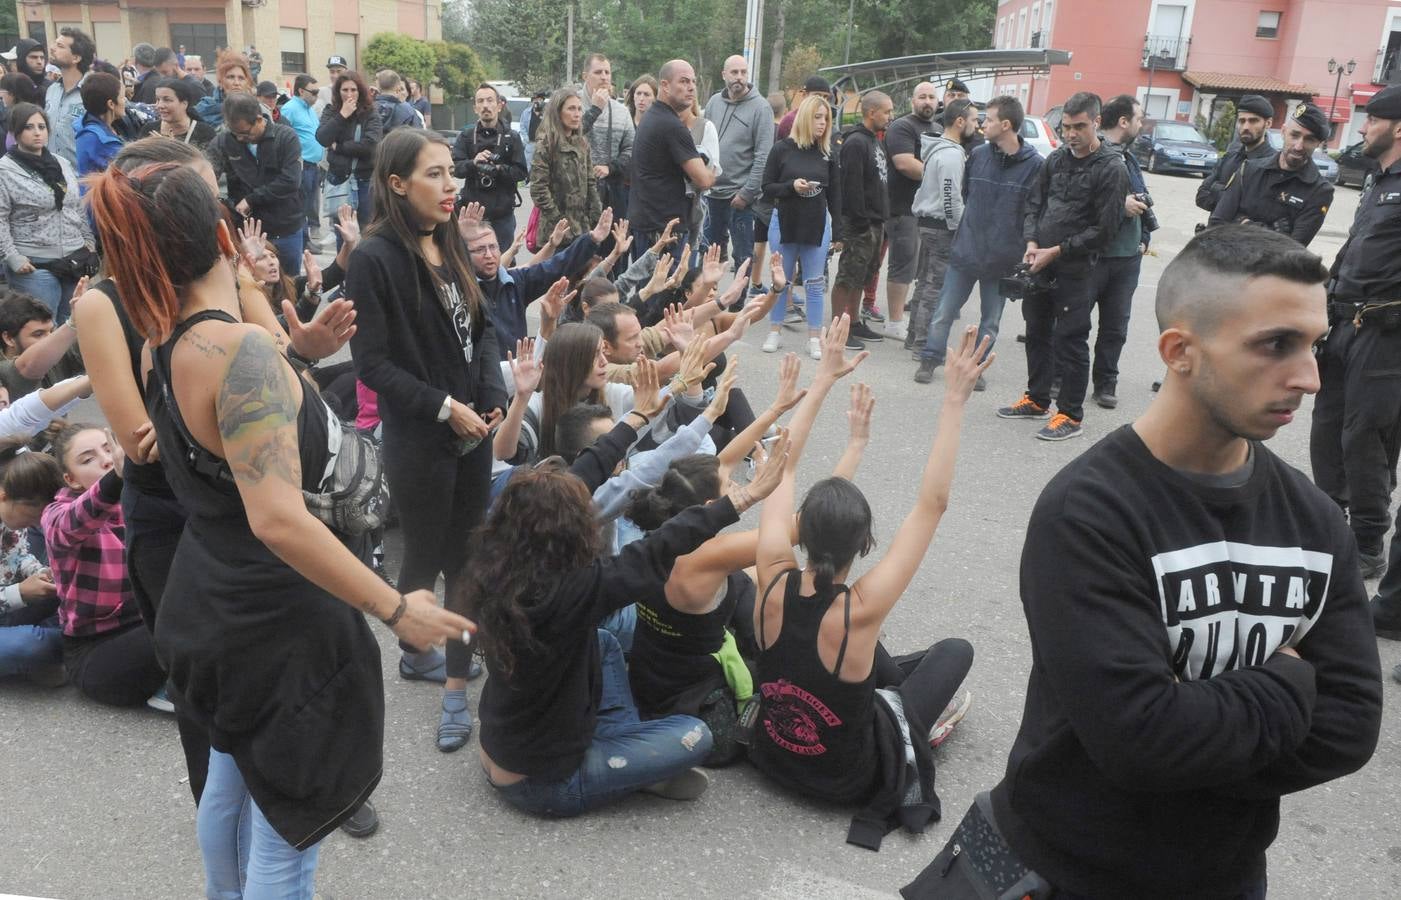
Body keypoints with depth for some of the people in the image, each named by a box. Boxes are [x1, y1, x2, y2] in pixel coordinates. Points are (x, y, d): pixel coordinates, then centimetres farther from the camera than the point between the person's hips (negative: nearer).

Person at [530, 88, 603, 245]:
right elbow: (538, 190, -11)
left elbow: (591, 183, 16)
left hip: (582, 227, 6)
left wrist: (595, 217, 5)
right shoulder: (546, 145, -6)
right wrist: (560, 222, -15)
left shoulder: (582, 144, 14)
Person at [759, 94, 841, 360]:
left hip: (818, 226, 1)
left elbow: (835, 195, 6)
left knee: (814, 284, 6)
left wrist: (838, 229, 3)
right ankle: (775, 331, 23)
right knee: (781, 280, 10)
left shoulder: (829, 154, 3)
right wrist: (792, 186, -19)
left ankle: (815, 338, 13)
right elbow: (767, 189, -3)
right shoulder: (782, 149, -3)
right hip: (784, 223, -1)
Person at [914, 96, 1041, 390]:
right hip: (965, 250, 2)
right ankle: (929, 359, 19)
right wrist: (978, 223, 9)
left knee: (990, 321, 11)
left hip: (1003, 257, -2)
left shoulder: (1034, 164, -10)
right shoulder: (977, 155, 1)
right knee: (944, 312, 6)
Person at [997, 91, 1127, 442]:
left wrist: (1056, 251, -14)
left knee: (1070, 341, -2)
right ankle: (1037, 399, 31)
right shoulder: (1056, 159, 9)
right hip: (1039, 264, 6)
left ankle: (1070, 415, 8)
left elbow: (1104, 230, -12)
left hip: (1075, 270, -6)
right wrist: (1031, 242, -3)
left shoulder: (1112, 169, -9)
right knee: (1037, 332, 16)